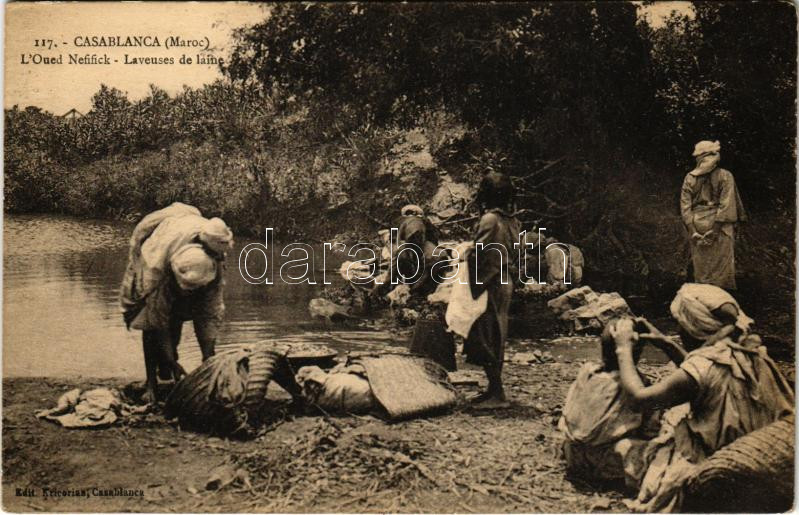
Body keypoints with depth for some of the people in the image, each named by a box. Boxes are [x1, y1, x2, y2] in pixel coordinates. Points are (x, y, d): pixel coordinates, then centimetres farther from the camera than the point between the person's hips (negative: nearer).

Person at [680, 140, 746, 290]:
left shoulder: (690, 178, 2)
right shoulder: (725, 176, -4)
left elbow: (685, 205, -3)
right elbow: (726, 204, -11)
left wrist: (693, 231, -6)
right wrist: (716, 229, -11)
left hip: (697, 226, 3)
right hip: (719, 226, -2)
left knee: (700, 267, 9)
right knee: (722, 266, 4)